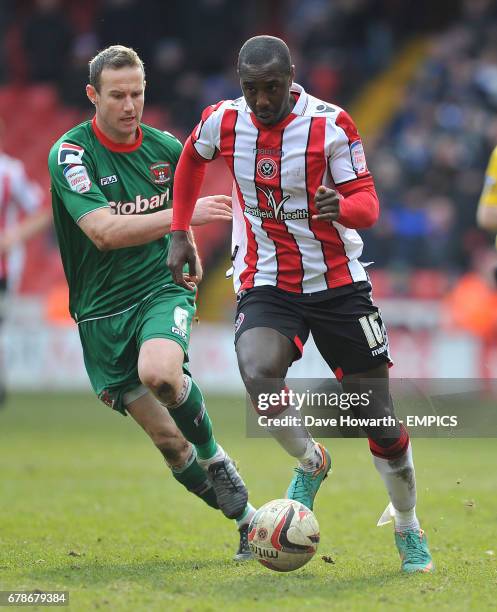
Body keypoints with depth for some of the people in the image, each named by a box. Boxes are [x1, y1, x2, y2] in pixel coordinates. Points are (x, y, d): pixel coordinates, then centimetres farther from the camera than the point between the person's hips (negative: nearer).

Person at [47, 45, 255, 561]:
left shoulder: (166, 148, 4)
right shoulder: (70, 152, -9)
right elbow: (104, 230, -22)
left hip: (162, 288, 1)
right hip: (101, 310, -1)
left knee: (159, 373, -33)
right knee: (167, 438, -3)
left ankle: (213, 456, -8)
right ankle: (245, 517, 12)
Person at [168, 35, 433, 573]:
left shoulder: (330, 125, -13)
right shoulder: (223, 121, -5)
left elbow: (368, 203, -12)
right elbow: (191, 160, 19)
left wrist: (343, 207, -35)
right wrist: (180, 232, 16)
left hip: (338, 282, -1)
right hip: (266, 285, 1)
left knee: (379, 419, 1)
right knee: (256, 372, -31)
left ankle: (409, 531, 23)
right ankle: (310, 462, -2)